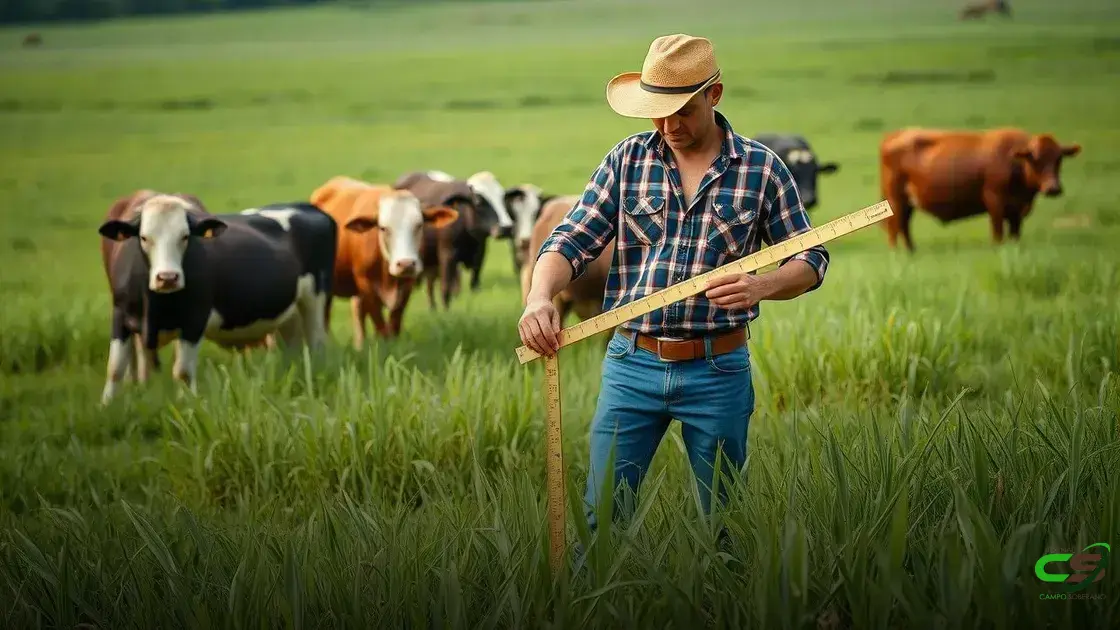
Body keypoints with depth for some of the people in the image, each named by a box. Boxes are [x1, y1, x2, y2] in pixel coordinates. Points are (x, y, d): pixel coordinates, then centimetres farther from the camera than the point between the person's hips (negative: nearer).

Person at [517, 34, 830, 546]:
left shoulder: (762, 169, -1)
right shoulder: (628, 159, 3)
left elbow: (810, 260, 3)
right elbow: (571, 240, -1)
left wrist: (761, 286, -19)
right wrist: (540, 296, -22)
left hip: (718, 370, -1)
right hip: (632, 364, 1)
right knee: (600, 516, 2)